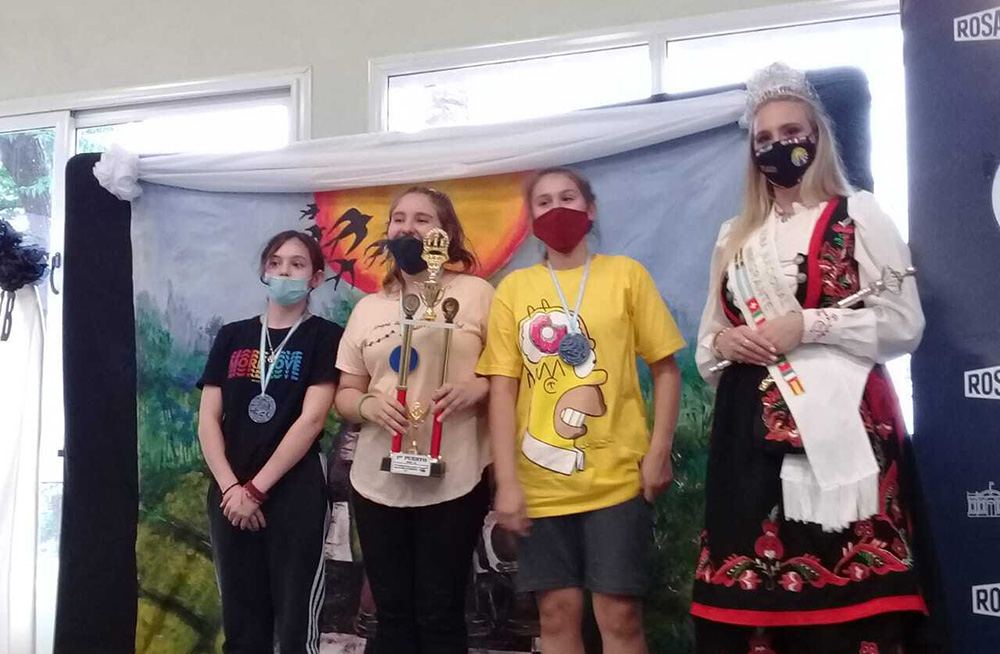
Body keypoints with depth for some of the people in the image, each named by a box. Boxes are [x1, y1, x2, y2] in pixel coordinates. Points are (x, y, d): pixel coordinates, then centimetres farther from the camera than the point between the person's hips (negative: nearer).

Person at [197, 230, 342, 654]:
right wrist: (232, 487, -8)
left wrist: (256, 488, -12)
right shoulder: (232, 336, 11)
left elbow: (311, 420, -10)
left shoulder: (324, 337, -1)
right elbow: (208, 420, 6)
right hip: (230, 494, 4)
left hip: (295, 493, -4)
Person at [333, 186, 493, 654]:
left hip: (454, 480, -4)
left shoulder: (476, 292, 1)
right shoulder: (368, 308, 13)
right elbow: (345, 394, 14)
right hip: (377, 482, 4)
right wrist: (368, 405, -8)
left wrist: (477, 388, -19)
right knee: (392, 613, 10)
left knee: (440, 615, 3)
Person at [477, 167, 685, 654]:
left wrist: (659, 451, -5)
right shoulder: (513, 288, 6)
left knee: (620, 614, 1)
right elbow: (502, 387, 2)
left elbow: (665, 368, 4)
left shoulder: (626, 274, 4)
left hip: (618, 478, -1)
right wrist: (506, 480, -5)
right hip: (541, 484, 1)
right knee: (557, 612, 8)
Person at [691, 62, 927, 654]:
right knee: (750, 591, 2)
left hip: (840, 423, -4)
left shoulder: (859, 215, 5)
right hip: (751, 432, 4)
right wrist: (723, 343, 1)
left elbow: (905, 324, -3)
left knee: (846, 590, -8)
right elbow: (707, 347, 23)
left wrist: (807, 324, -13)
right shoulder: (735, 237, 19)